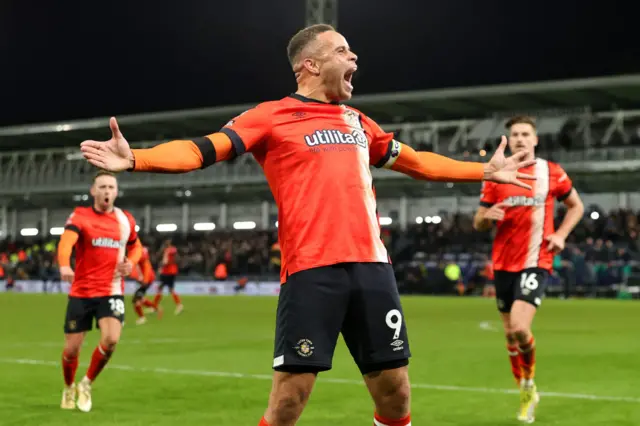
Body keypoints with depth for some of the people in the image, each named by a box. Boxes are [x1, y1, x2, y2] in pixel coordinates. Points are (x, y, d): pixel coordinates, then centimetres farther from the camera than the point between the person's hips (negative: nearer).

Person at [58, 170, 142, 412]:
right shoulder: (80, 216, -7)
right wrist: (64, 266, -48)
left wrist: (130, 263, 0)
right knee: (71, 349, 2)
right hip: (81, 292, -2)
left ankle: (87, 384, 4)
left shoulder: (126, 220, 6)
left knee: (111, 339, -22)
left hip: (111, 292, 2)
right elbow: (66, 241, -27)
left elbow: (135, 246, 24)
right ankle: (69, 389, 34)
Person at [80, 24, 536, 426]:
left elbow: (414, 161, 33)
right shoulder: (273, 116, 2)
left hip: (370, 264, 6)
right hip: (311, 269, -6)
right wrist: (135, 158, -23)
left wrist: (485, 171, 39)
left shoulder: (358, 122, 20)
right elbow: (204, 149, -7)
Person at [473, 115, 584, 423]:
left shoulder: (552, 173, 0)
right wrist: (488, 216, -15)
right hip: (503, 263, 3)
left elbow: (576, 206, 14)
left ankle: (529, 383, 7)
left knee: (519, 327, -20)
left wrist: (560, 234, -2)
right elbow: (478, 224, 9)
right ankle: (525, 393, 28)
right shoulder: (495, 176, 4)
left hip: (536, 262, -3)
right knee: (510, 334, 9)